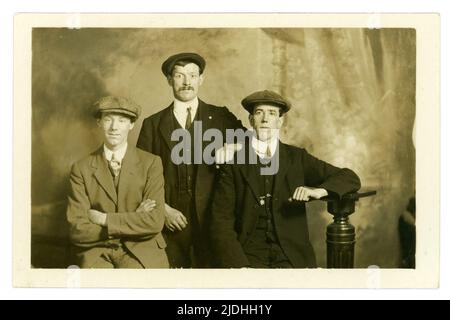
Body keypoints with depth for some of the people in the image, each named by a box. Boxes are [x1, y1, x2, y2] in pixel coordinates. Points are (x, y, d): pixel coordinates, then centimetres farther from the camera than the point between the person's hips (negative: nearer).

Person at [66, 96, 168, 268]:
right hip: (97, 252, 0)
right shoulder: (81, 169, 4)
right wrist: (134, 220, -10)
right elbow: (77, 230, -5)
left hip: (141, 250, 0)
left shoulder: (151, 163, 2)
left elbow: (155, 222, -7)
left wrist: (104, 219, -9)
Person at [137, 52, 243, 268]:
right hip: (170, 222, 0)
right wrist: (162, 208, -5)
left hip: (211, 219, 0)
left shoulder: (221, 117, 11)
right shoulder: (153, 124, 10)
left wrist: (232, 148, -13)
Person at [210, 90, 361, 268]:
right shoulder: (233, 162, 3)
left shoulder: (297, 158, 8)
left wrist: (319, 191, -14)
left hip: (291, 259, 2)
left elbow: (350, 179, 7)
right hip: (246, 256, -1)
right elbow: (221, 222, -1)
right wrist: (239, 265, -15)